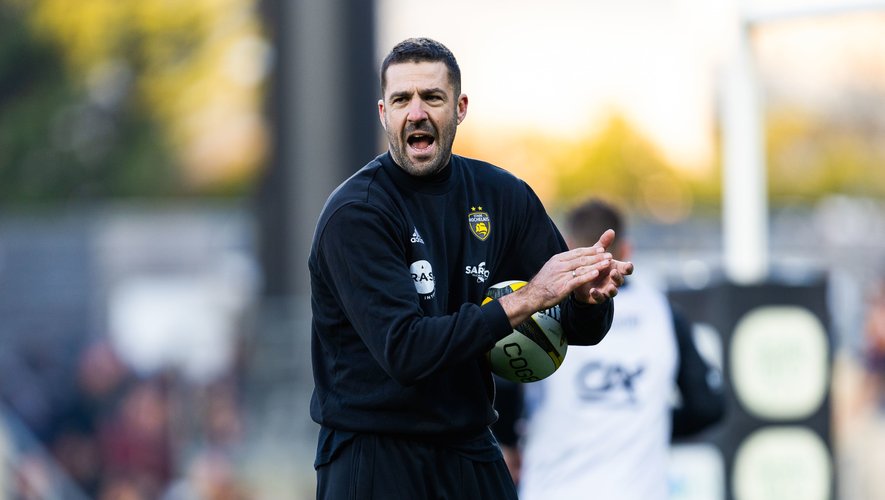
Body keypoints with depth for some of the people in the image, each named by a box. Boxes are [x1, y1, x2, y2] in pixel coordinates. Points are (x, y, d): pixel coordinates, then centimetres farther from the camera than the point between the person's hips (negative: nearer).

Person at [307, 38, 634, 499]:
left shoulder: (502, 195, 3)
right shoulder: (353, 214, -14)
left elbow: (581, 330, 5)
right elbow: (403, 350, -25)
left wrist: (587, 296, -18)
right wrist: (522, 301, -26)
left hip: (471, 454, 5)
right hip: (373, 458, -5)